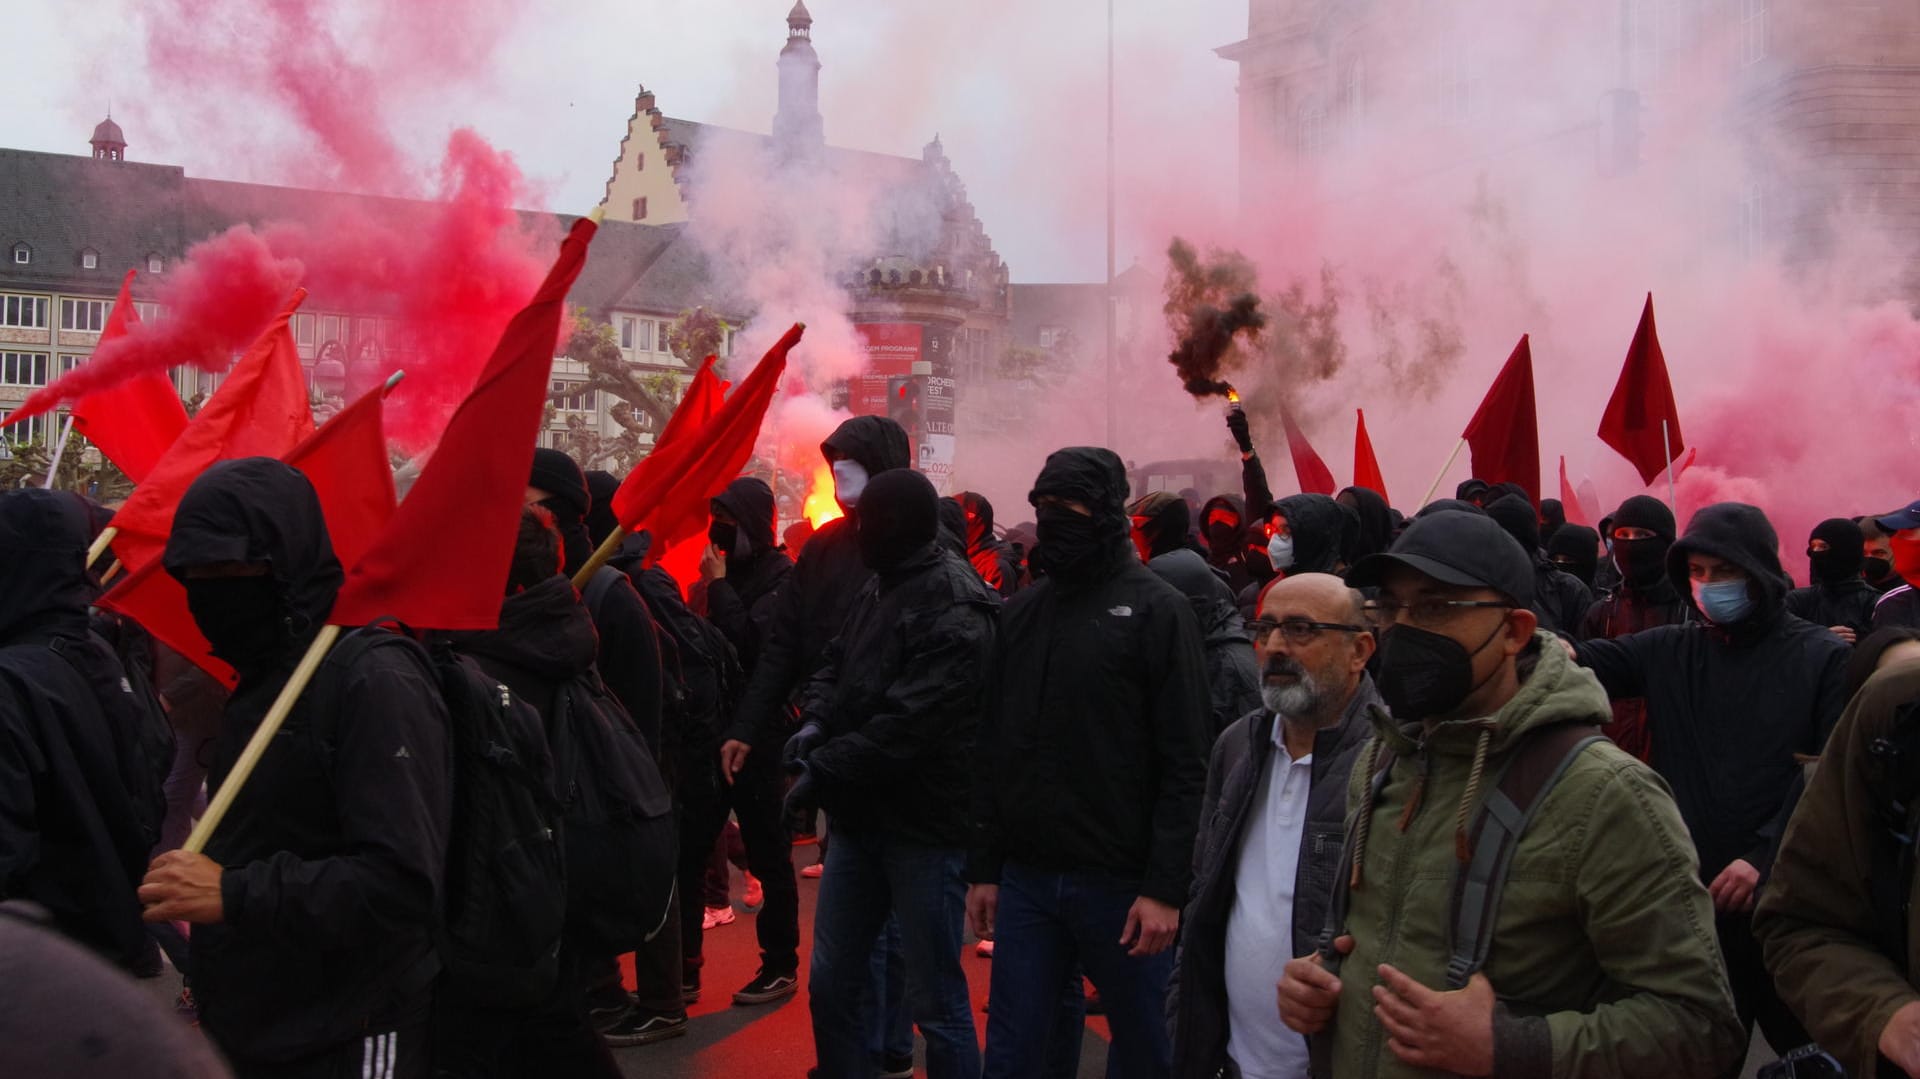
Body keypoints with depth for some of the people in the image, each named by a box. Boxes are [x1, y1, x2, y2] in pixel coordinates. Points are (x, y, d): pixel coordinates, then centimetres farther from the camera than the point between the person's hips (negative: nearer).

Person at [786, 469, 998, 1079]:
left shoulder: (955, 613, -18)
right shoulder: (880, 589, 11)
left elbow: (908, 723, -24)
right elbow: (838, 663, 17)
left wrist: (823, 771, -19)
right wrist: (816, 722, -4)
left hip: (924, 828, -8)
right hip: (861, 816, 8)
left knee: (935, 999, 2)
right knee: (831, 984, 15)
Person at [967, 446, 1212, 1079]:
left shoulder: (1157, 611, -5)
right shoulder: (1020, 613, 10)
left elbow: (1185, 764, -9)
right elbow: (993, 751, 13)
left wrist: (1166, 887, -15)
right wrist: (983, 868, 8)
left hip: (1121, 883, -4)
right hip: (1025, 879, 4)